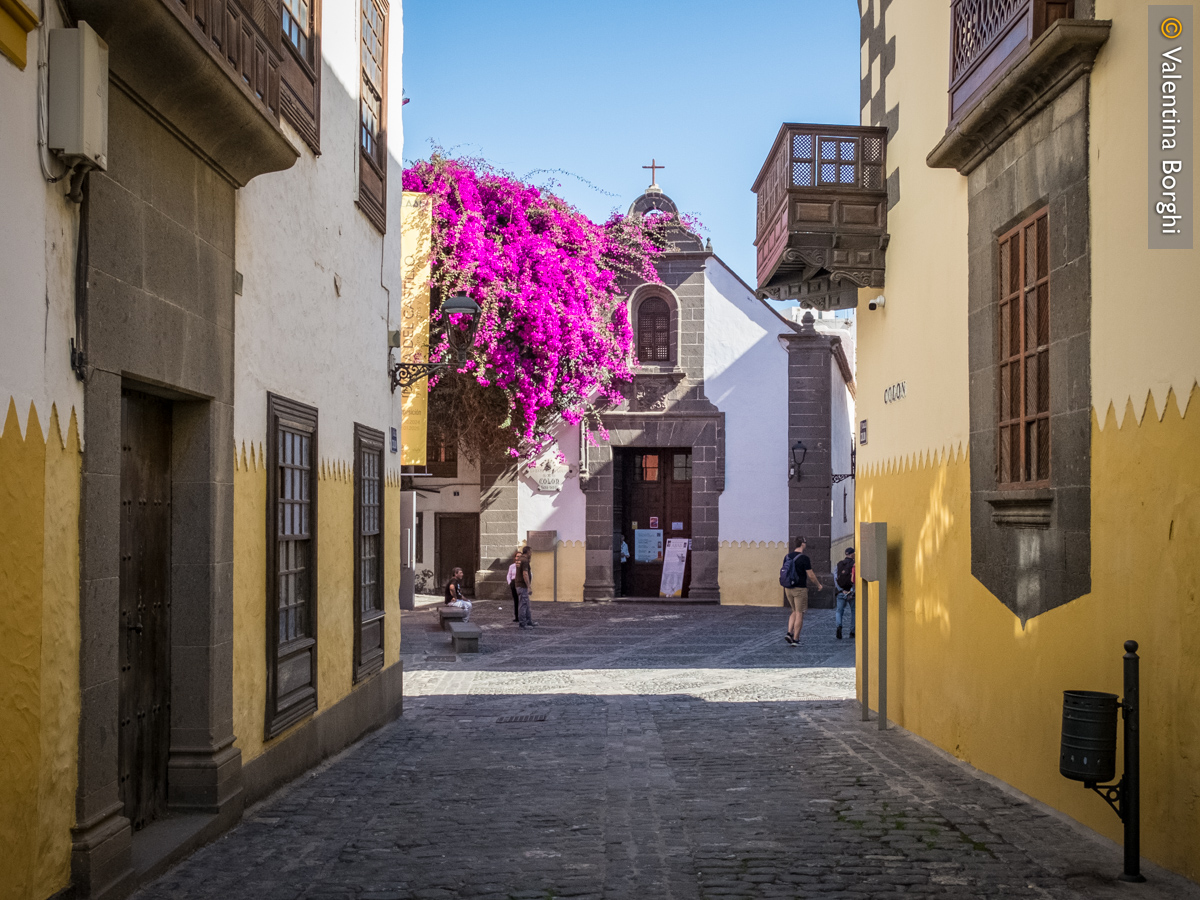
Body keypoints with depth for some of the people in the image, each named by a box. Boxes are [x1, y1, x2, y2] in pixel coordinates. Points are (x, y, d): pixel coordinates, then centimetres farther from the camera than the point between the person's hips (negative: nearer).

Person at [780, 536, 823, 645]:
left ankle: (789, 633, 3)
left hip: (788, 588, 6)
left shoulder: (787, 557, 4)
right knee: (799, 614, 3)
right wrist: (818, 585, 5)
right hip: (800, 589, -6)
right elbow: (811, 575, -12)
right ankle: (795, 639, 4)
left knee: (795, 612, 20)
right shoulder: (804, 559, -15)